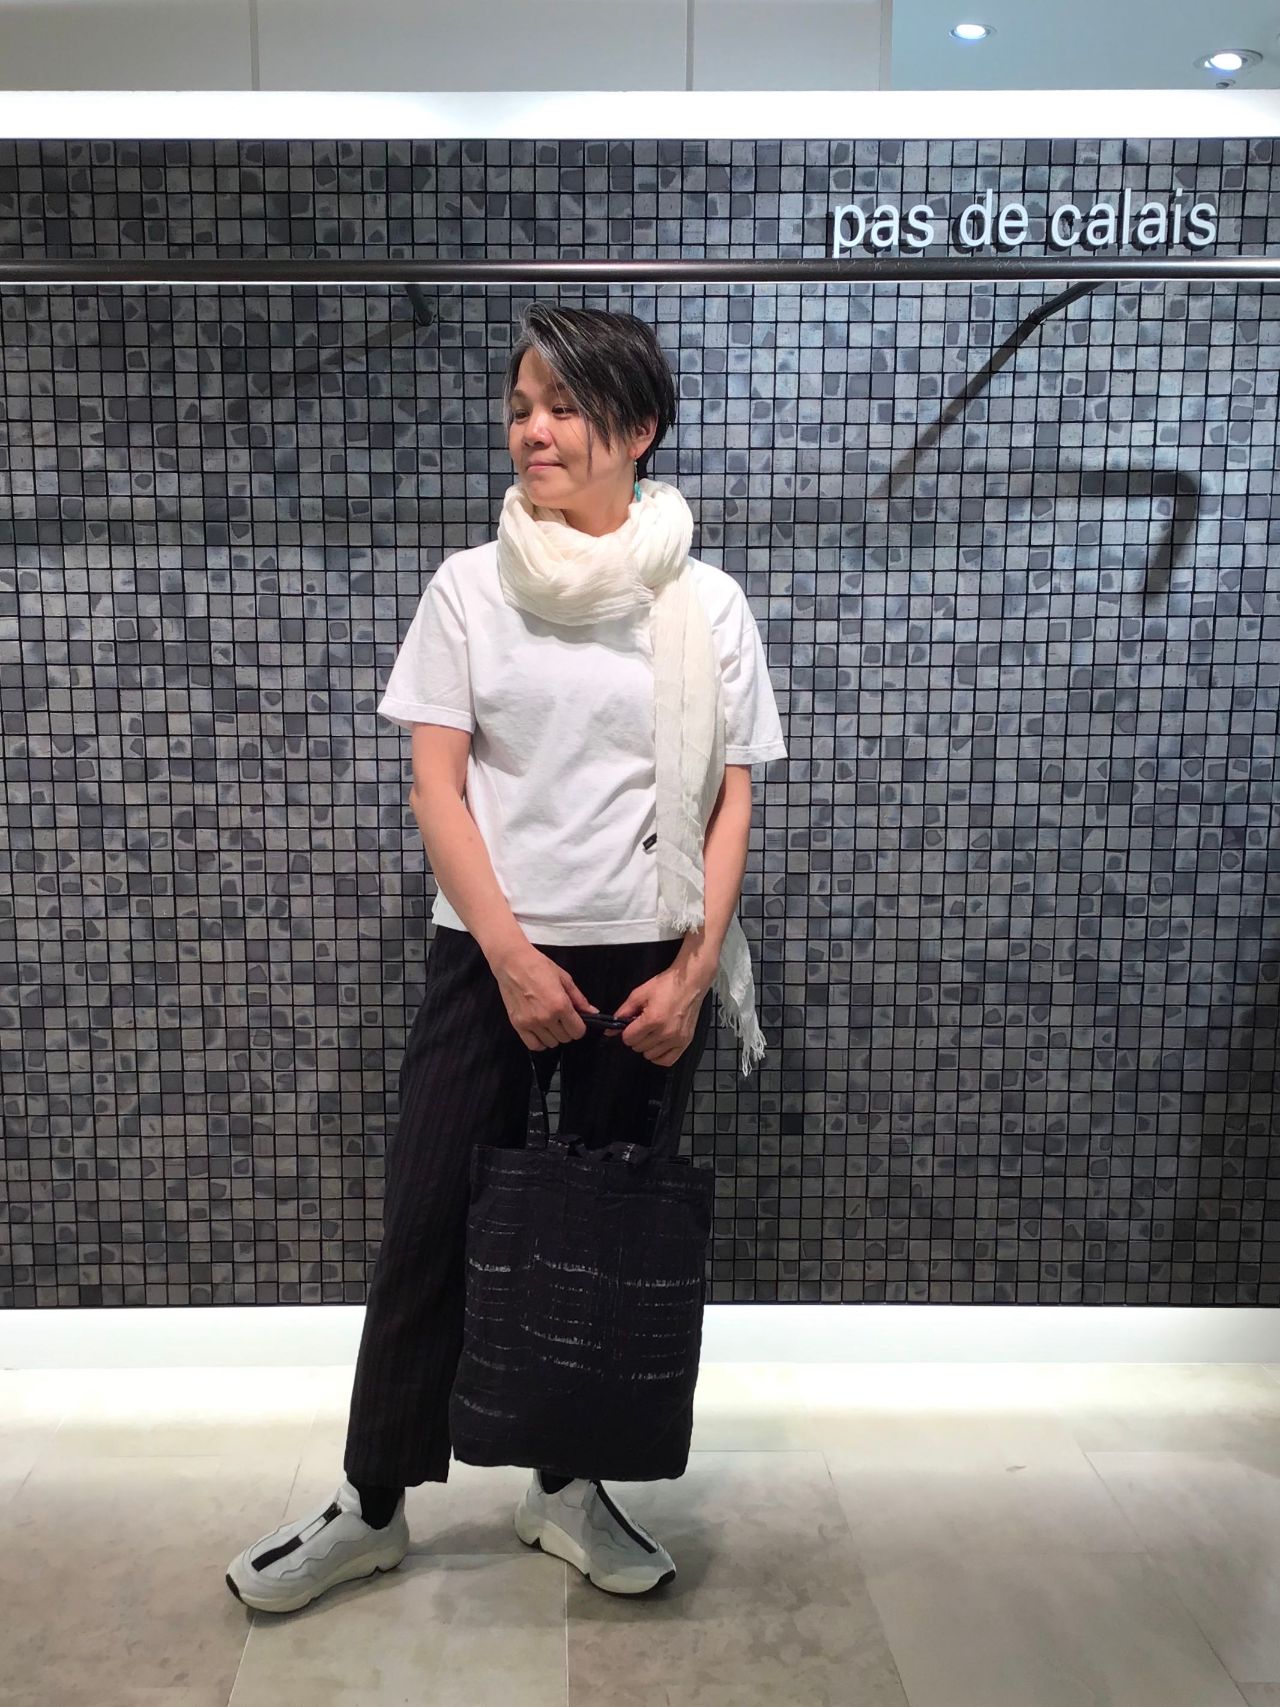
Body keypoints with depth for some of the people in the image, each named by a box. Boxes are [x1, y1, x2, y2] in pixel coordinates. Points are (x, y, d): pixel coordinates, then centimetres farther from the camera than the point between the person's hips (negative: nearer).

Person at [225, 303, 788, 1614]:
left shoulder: (704, 604, 2)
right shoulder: (470, 586, 2)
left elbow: (730, 802, 2)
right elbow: (436, 785, -3)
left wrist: (694, 970, -7)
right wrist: (513, 958, -11)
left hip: (647, 963, 1)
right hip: (488, 954, 0)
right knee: (429, 1222, 5)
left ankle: (567, 1489, 32)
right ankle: (371, 1506, 24)